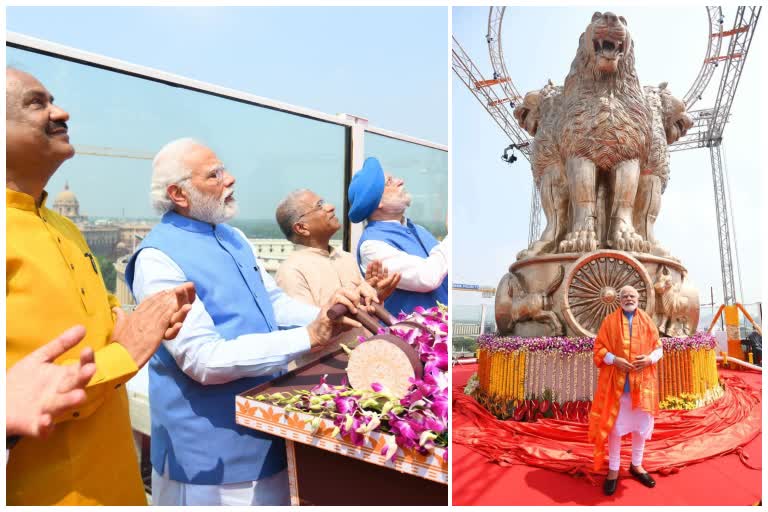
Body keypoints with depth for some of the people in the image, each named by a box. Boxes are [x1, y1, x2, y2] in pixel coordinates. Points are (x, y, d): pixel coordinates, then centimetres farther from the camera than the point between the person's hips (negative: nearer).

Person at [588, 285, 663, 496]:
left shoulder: (647, 321, 7)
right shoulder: (609, 321, 0)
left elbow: (658, 347, 9)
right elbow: (599, 348, 0)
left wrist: (650, 358, -11)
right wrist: (614, 360, -17)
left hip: (642, 381, 3)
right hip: (616, 382, -2)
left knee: (641, 424, 11)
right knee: (614, 425, 2)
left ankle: (636, 465, 29)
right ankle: (613, 470, 13)